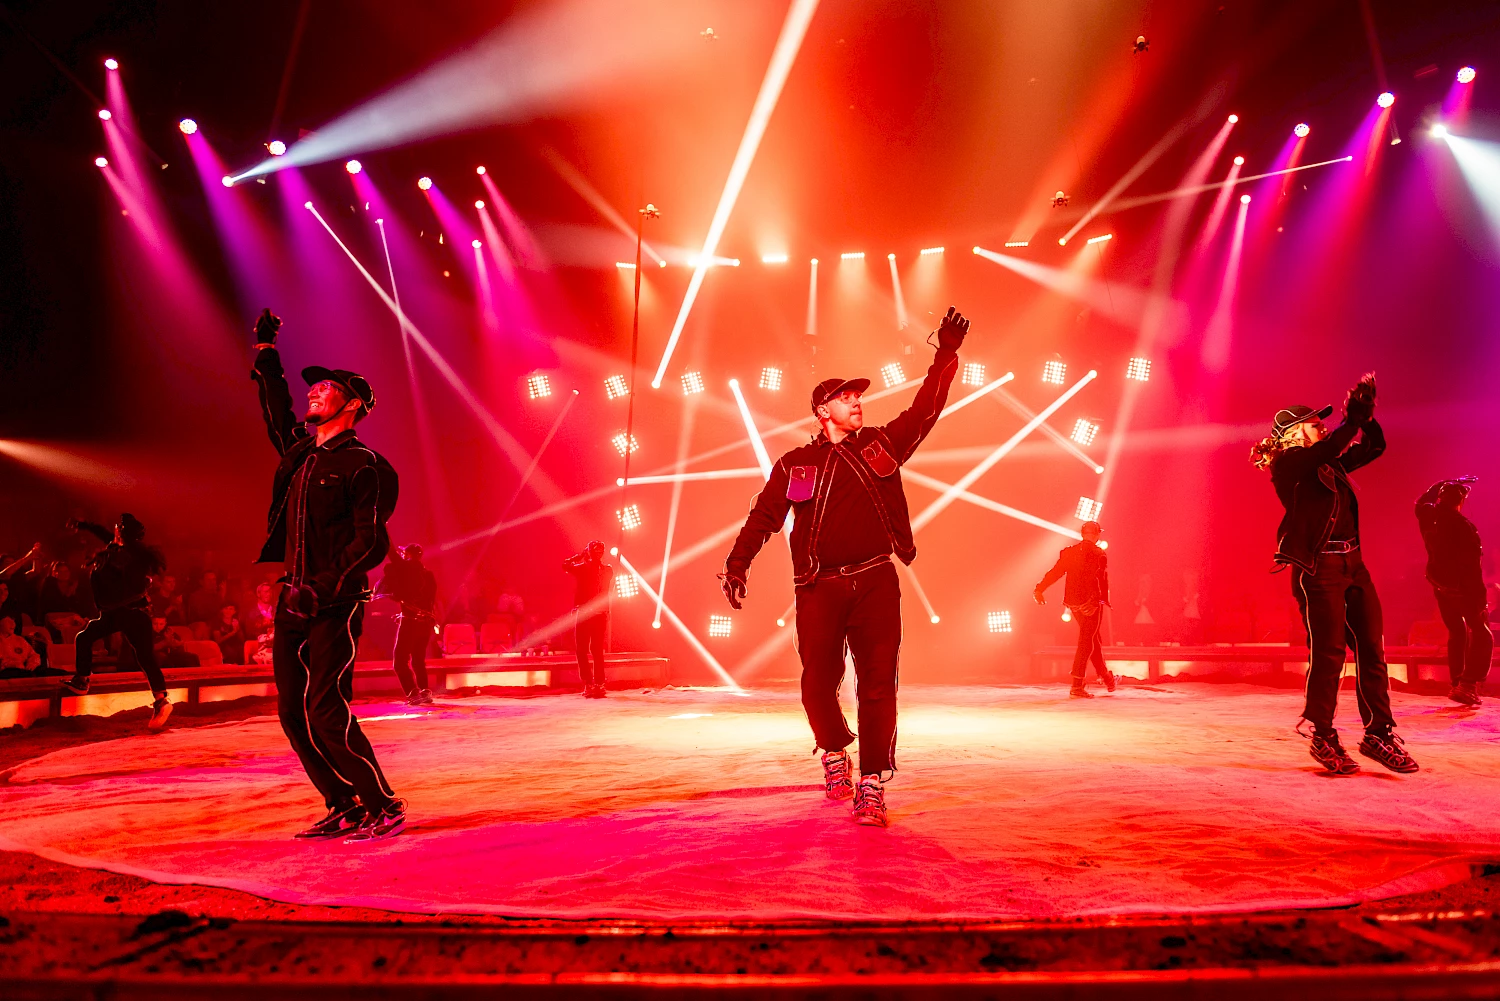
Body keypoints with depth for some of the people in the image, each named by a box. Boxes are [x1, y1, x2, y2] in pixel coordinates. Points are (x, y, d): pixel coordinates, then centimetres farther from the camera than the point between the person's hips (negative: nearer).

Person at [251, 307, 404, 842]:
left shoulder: (362, 464, -8)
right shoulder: (300, 450, 15)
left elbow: (372, 542, -15)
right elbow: (277, 411, 34)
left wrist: (323, 588, -23)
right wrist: (266, 352, 37)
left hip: (336, 607, -8)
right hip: (295, 602, 8)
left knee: (327, 713, -12)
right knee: (293, 714, 8)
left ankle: (384, 808, 0)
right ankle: (345, 809, 17)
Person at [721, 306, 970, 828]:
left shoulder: (882, 445, 15)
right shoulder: (795, 466, 10)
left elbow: (925, 409, 17)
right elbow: (762, 517, 7)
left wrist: (946, 355, 12)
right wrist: (737, 564, -6)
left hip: (875, 583, 1)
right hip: (819, 588, -1)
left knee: (878, 685, -5)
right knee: (819, 683, 0)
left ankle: (872, 785, 3)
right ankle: (835, 750, 30)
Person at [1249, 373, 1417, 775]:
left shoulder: (1330, 464, 20)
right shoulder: (1288, 463, -3)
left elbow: (1375, 447, 25)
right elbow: (1326, 449, -20)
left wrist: (1367, 415, 12)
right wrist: (1354, 419, -14)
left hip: (1353, 563, 8)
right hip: (1317, 567, -8)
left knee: (1371, 649, 5)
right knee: (1328, 652, -6)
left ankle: (1379, 733, 12)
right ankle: (1323, 737, 6)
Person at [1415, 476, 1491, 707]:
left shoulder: (1428, 515, -2)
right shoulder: (1463, 526, -20)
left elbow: (1422, 501, 26)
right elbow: (1473, 566, -20)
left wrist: (1447, 484, 28)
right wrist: (1480, 598, -16)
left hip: (1440, 586, 6)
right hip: (1463, 588, -6)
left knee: (1457, 632, 19)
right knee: (1482, 635, 4)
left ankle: (1456, 683, 17)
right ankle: (1468, 685, -8)